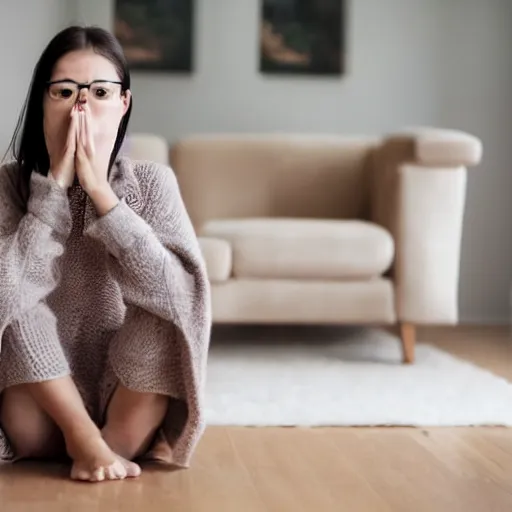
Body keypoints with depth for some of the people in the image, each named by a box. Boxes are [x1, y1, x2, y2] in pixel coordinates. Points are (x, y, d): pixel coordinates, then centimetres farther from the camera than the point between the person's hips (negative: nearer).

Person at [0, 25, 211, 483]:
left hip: (131, 400, 0)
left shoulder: (152, 182, -8)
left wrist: (100, 191, -27)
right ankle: (85, 440, -15)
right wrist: (56, 182, -25)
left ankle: (113, 442, -11)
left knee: (164, 303, -25)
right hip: (43, 415, 1)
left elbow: (180, 293, -24)